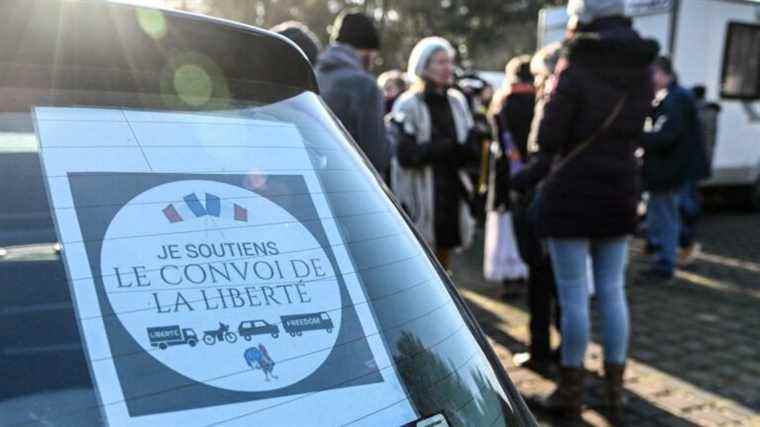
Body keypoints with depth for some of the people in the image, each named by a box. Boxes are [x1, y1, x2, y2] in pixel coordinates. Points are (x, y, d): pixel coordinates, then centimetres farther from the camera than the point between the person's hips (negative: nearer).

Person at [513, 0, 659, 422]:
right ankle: (615, 392, 20)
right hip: (620, 188, 6)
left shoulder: (576, 65, -11)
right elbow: (633, 128, 12)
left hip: (572, 190, -6)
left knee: (573, 295, 2)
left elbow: (547, 135, -12)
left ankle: (570, 393, 12)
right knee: (612, 291, 12)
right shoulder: (641, 67, 7)